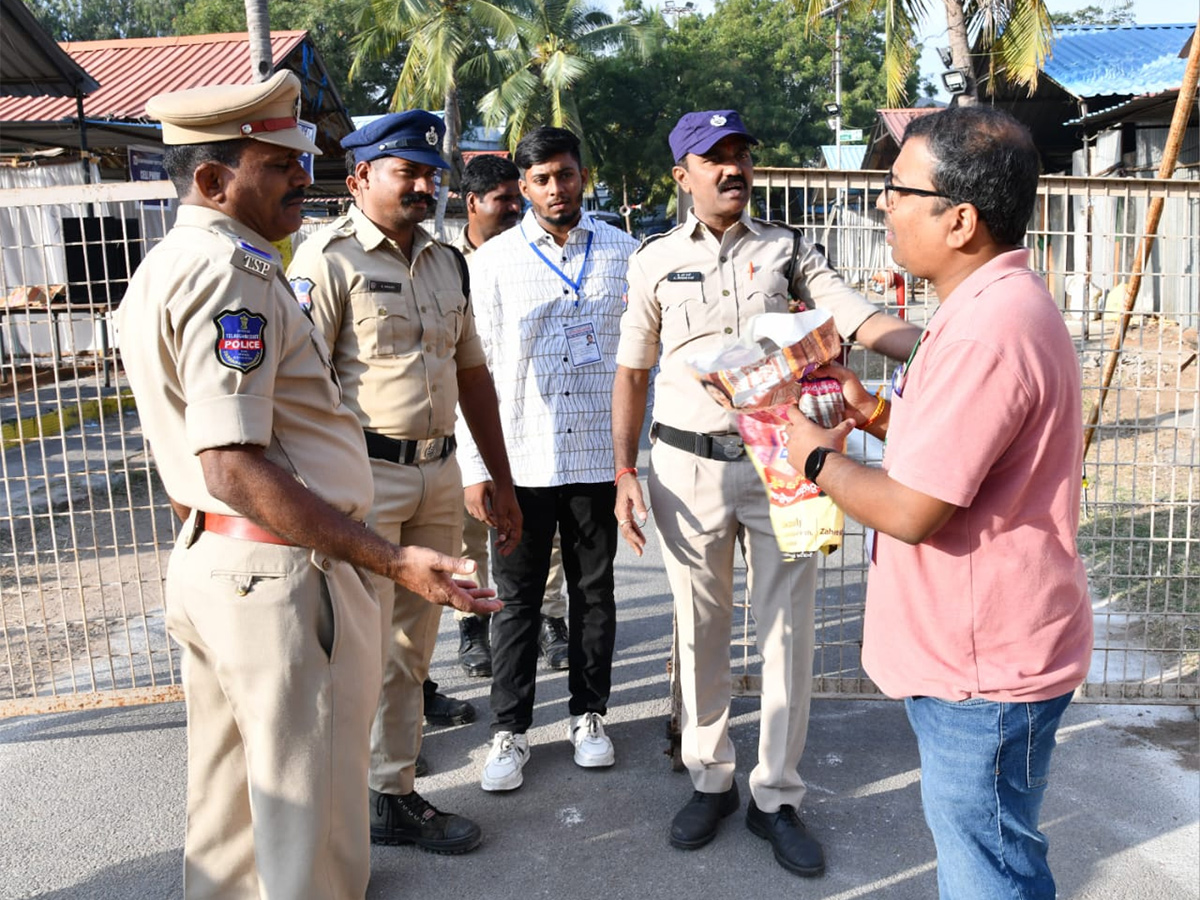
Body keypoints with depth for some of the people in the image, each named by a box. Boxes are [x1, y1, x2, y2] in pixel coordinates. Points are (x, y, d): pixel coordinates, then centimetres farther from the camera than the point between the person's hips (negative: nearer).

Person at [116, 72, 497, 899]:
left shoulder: (164, 268, 14)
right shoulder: (231, 271, -18)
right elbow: (235, 466, -27)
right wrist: (394, 562, -29)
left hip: (204, 560, 10)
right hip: (280, 575, -10)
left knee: (231, 810, 24)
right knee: (311, 820, 4)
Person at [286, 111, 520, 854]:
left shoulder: (447, 263, 14)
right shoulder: (330, 259, -8)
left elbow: (472, 373, 18)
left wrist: (503, 481, 17)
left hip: (439, 474, 7)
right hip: (363, 477, -7)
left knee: (413, 641, 14)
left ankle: (396, 789, 27)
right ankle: (372, 805, 17)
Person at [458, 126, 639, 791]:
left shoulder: (622, 253, 5)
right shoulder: (493, 260, 1)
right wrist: (475, 468, -4)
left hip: (598, 455, 1)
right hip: (520, 457, -1)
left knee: (594, 591, 12)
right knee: (517, 598, 7)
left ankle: (589, 713, 30)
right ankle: (510, 730, 20)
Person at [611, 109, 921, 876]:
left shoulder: (789, 250, 5)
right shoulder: (657, 260, 5)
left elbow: (864, 322, -8)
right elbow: (633, 374, 7)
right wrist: (625, 475, 0)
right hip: (689, 467, 0)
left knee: (789, 631, 4)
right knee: (701, 631, 10)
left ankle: (776, 796, 19)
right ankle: (711, 779, 28)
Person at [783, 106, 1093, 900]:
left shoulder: (990, 328, -27)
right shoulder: (1000, 301, 9)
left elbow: (912, 512, -26)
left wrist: (822, 458, -9)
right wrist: (877, 413, 6)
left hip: (986, 664, -10)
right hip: (973, 650, 10)